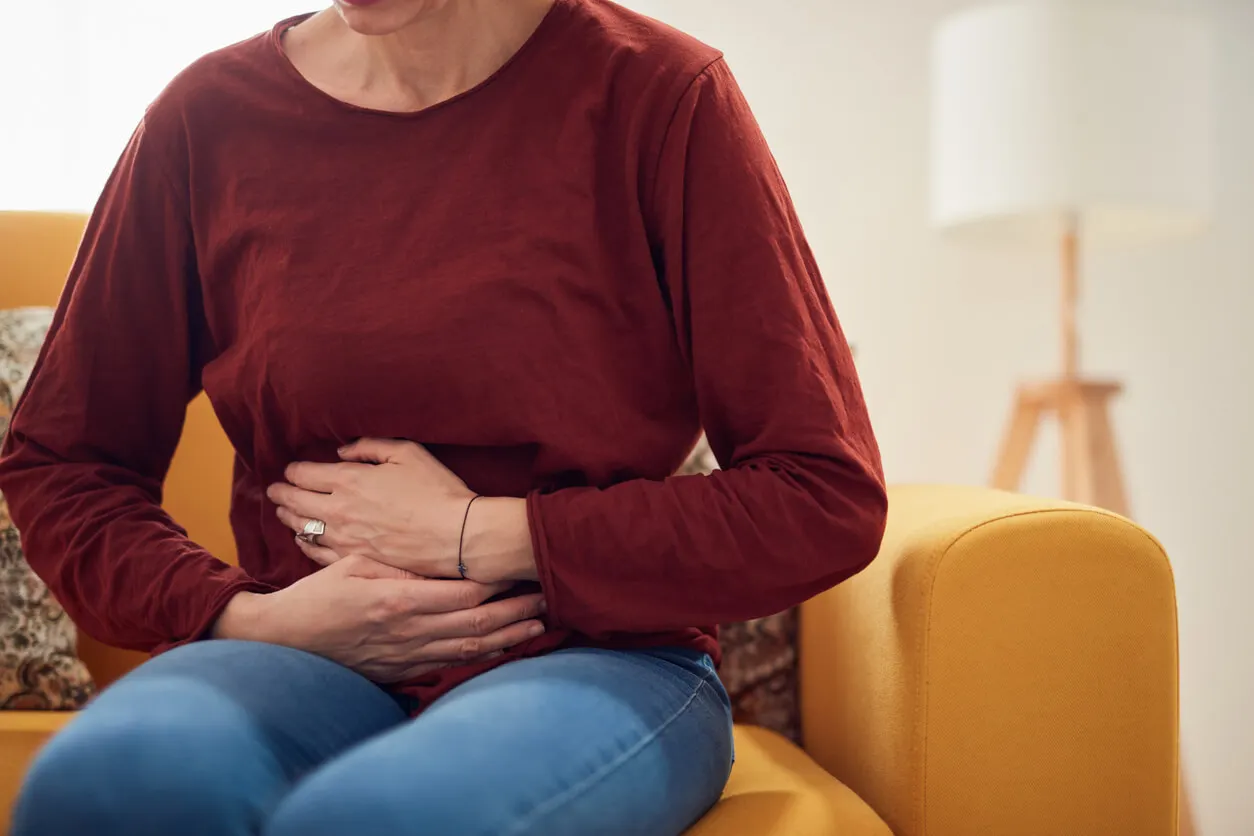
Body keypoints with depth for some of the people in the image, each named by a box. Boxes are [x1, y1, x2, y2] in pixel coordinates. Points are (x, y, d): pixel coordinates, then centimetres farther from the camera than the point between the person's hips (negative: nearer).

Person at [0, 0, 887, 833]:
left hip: (596, 656, -2)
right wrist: (247, 617, -6)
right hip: (309, 654, 3)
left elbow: (830, 499, -8)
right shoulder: (208, 119, 3)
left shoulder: (660, 96, -5)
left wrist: (481, 537, -10)